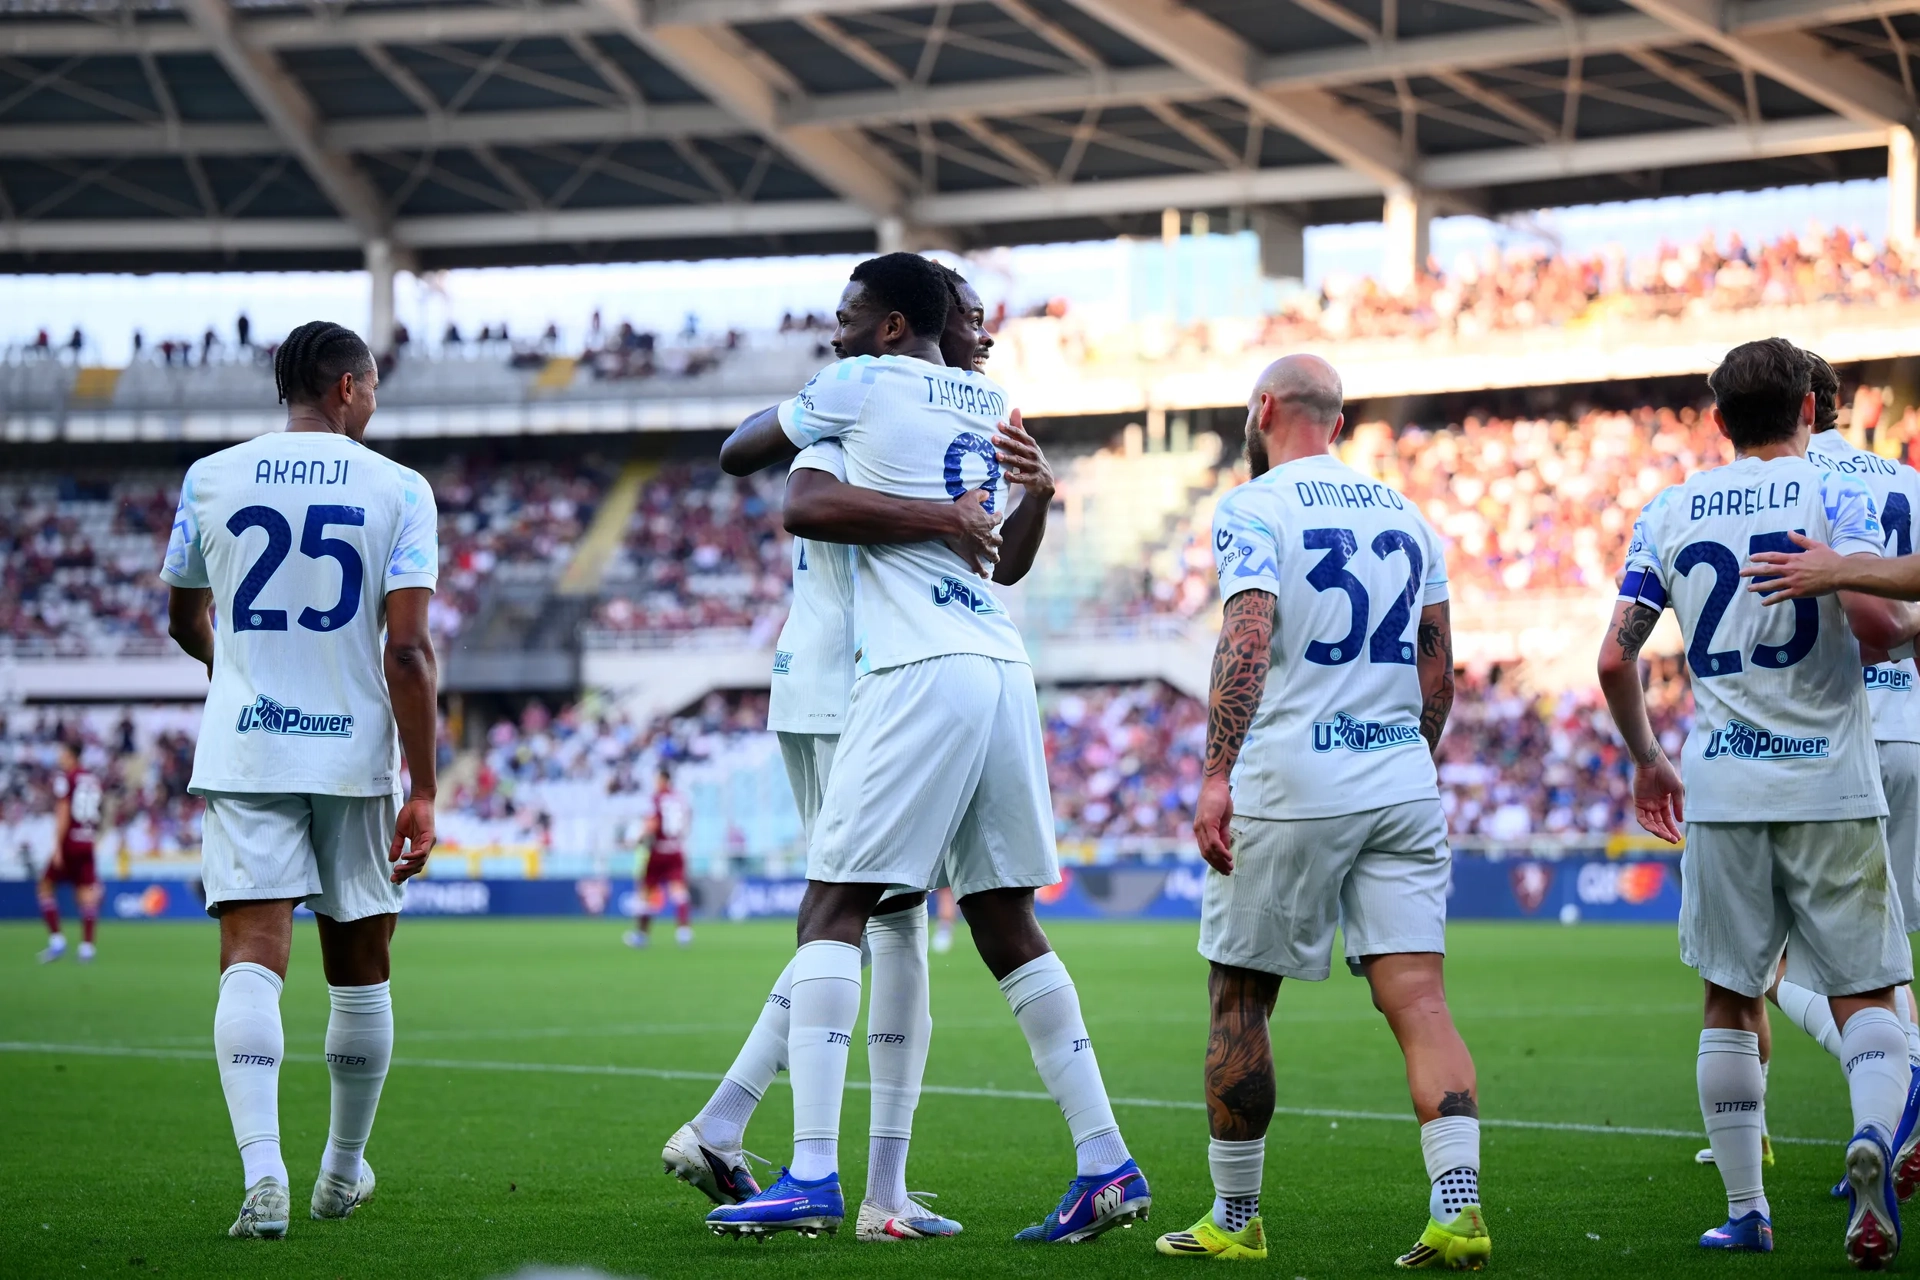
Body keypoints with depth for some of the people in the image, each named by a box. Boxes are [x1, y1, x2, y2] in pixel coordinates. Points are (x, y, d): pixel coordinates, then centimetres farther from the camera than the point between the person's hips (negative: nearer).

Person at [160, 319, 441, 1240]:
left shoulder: (211, 478, 5)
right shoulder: (398, 490, -2)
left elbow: (184, 622, 18)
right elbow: (407, 653, -9)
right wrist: (423, 791, -5)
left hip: (242, 752, 1)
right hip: (355, 753, -1)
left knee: (252, 963, -7)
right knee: (359, 972, 15)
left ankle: (262, 1170, -25)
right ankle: (344, 1171, 28)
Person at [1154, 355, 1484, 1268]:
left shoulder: (1254, 511, -4)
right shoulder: (1406, 514, 15)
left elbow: (1248, 640, -18)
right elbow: (1438, 672, 17)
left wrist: (1217, 776, -23)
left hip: (1290, 783, -5)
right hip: (1402, 782, 5)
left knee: (1240, 1000, 9)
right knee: (1417, 998, -2)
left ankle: (1235, 1219, 16)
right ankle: (1458, 1208, -16)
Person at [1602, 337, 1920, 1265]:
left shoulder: (1669, 514, 8)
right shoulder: (1833, 496, -2)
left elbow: (1615, 659, 5)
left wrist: (1645, 759, 20)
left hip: (1722, 792, 2)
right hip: (1829, 782, -2)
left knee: (1731, 999, 12)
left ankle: (1745, 1212, 12)